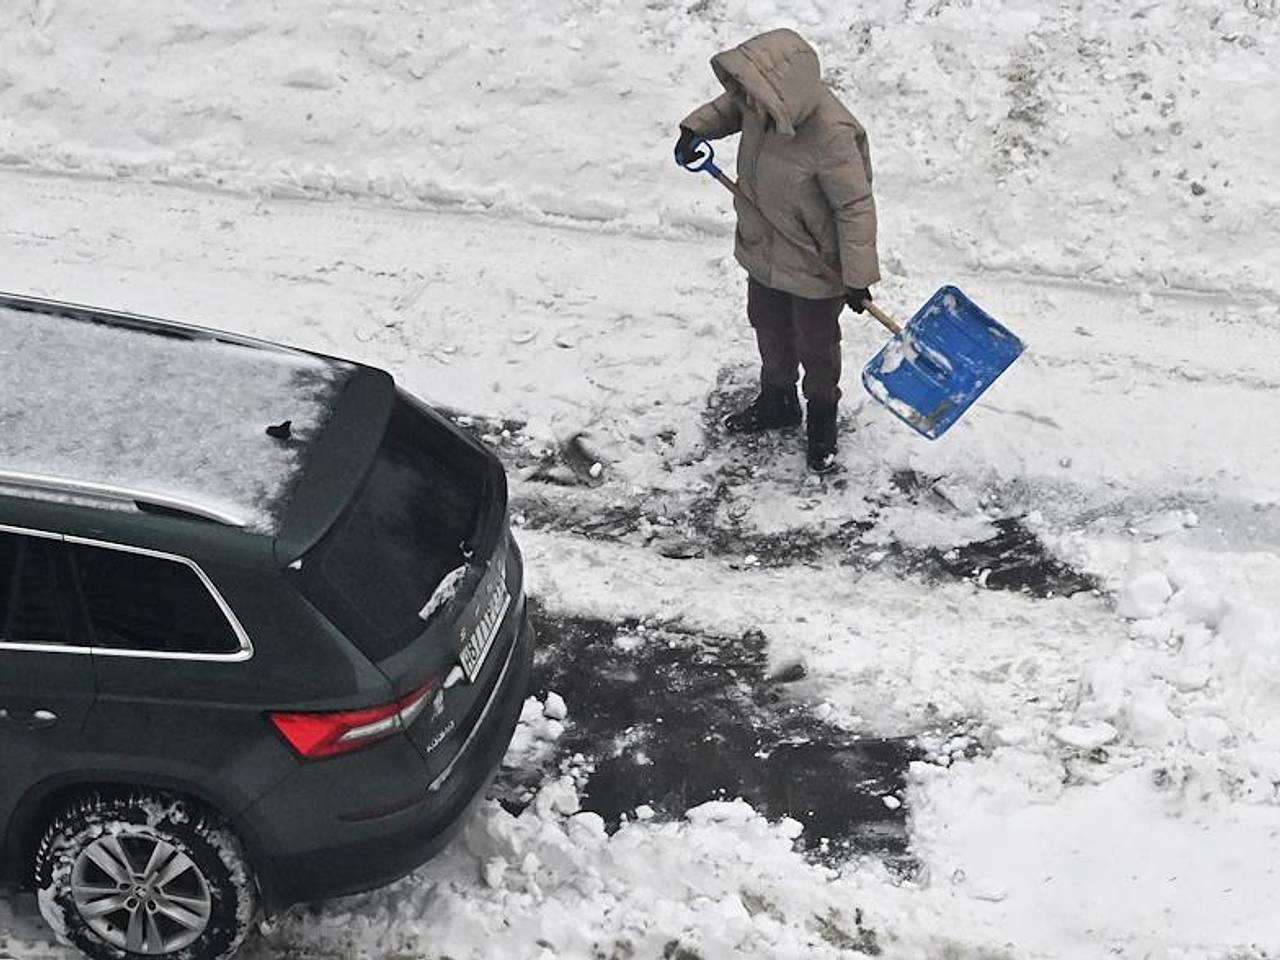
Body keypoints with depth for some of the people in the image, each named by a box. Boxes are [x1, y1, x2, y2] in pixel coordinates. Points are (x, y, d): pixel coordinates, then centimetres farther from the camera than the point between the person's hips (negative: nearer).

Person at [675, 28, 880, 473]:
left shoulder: (830, 135, -38)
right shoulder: (761, 102, -18)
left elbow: (855, 206, -28)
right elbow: (730, 105, 9)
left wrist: (858, 276, -22)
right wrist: (697, 128, -9)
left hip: (814, 267, -7)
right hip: (763, 251, 7)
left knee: (816, 345, 17)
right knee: (769, 328, 27)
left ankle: (821, 419, 44)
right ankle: (777, 401, 53)